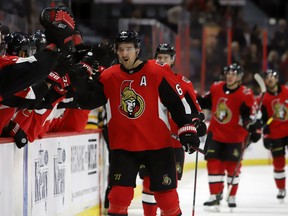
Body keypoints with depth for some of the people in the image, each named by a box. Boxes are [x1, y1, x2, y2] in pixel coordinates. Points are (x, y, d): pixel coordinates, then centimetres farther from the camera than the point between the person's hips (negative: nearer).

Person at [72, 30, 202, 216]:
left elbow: (178, 102, -5)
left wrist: (188, 130, -8)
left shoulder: (158, 73, -8)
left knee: (166, 193, 3)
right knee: (119, 194, -3)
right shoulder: (108, 77, 2)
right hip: (123, 146, 2)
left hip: (158, 144, -2)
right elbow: (87, 101, 6)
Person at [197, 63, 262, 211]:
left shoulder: (245, 95, -15)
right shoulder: (216, 88, 0)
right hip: (215, 133, 4)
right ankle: (215, 196, 3)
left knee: (232, 166, 6)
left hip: (235, 136, -3)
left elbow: (250, 115, -16)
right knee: (214, 163, -3)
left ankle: (231, 197, 22)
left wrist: (254, 129, -28)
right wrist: (195, 98, 2)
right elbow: (206, 103, 16)